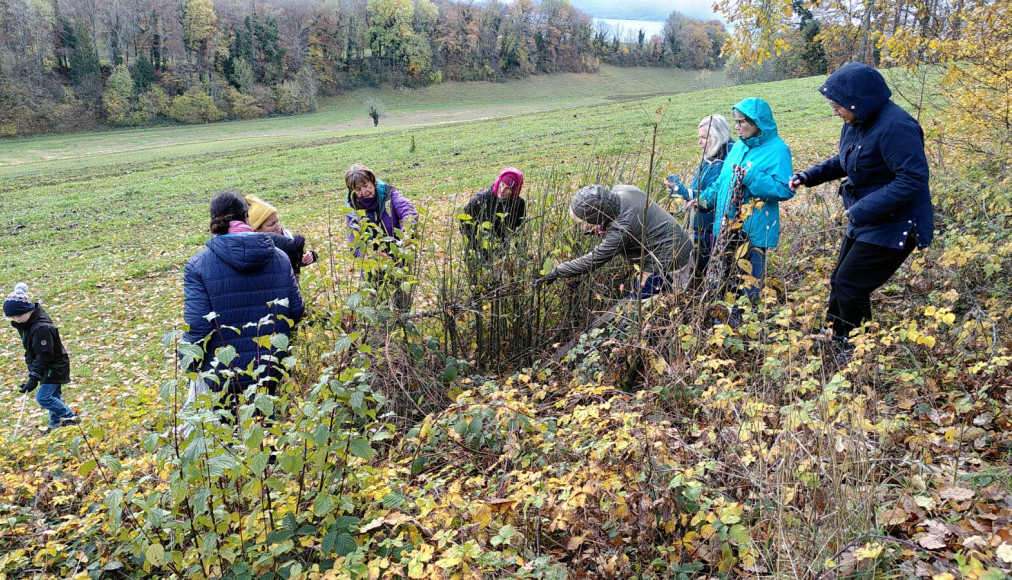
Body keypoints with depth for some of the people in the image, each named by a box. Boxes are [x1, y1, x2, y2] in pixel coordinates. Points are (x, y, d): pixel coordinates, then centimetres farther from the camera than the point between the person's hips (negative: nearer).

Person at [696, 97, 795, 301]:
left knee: (747, 288, 2)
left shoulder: (777, 150, -10)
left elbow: (785, 190, -19)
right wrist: (704, 199, 6)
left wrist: (751, 178, -23)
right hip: (726, 229, 7)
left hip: (753, 233, -7)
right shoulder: (739, 146, 12)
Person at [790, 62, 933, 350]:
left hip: (894, 226, -10)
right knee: (839, 281, 15)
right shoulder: (856, 123, 2)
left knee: (850, 286, -6)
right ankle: (838, 342, 30)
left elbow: (912, 179, -29)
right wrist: (810, 176, 4)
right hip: (865, 221, 10)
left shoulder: (894, 127, -27)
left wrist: (861, 210, -30)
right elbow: (843, 162, 19)